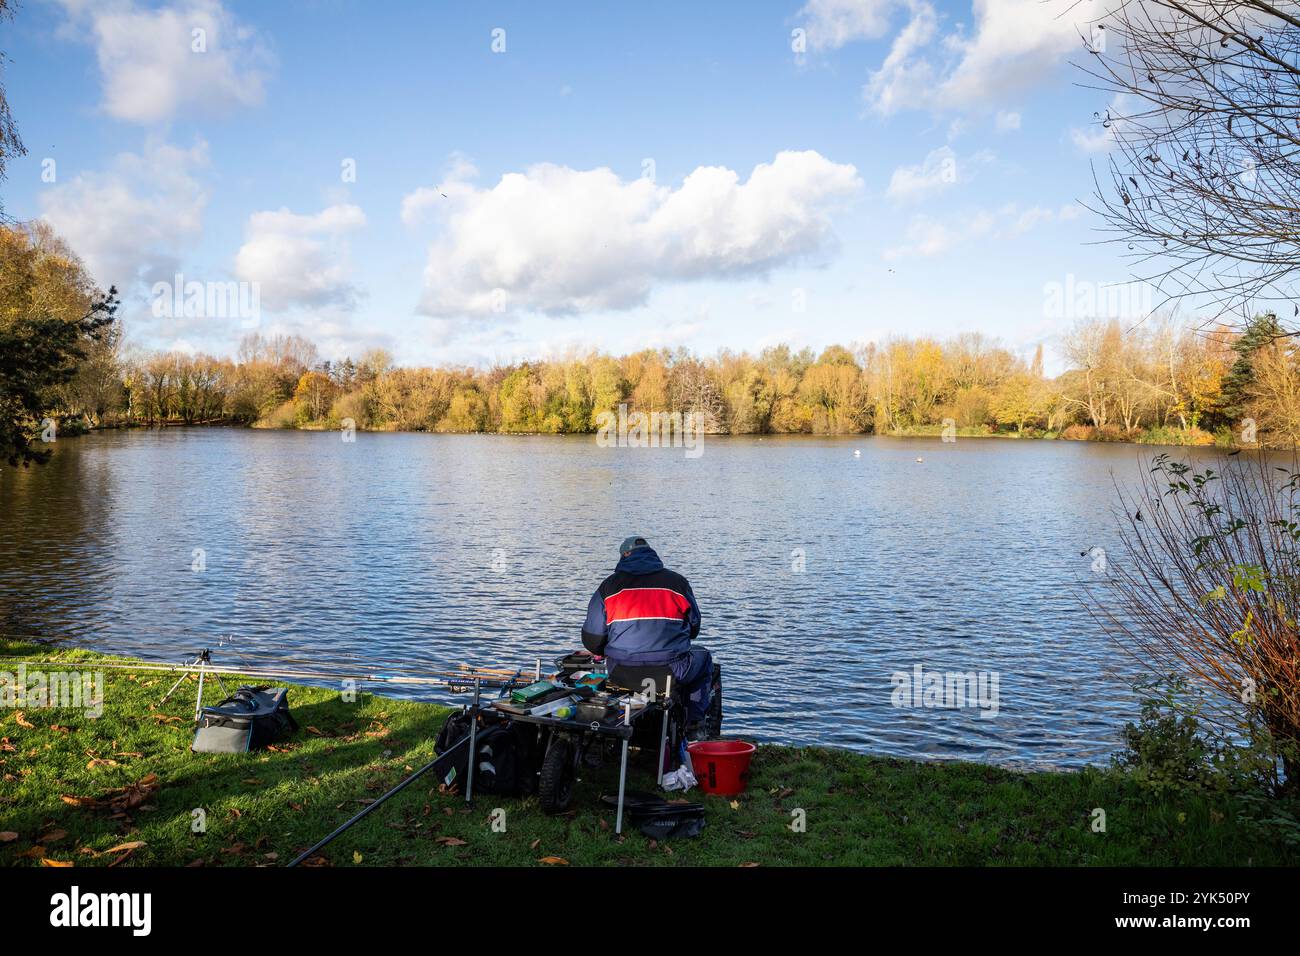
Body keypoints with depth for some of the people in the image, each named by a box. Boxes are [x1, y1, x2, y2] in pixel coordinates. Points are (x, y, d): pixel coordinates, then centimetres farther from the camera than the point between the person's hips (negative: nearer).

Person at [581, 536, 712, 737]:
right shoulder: (677, 581, 3)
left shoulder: (609, 585, 2)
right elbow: (694, 629, 13)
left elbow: (592, 641, 1)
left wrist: (611, 651, 24)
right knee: (703, 659, 31)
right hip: (672, 674, -1)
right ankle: (694, 724, 25)